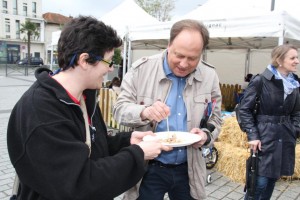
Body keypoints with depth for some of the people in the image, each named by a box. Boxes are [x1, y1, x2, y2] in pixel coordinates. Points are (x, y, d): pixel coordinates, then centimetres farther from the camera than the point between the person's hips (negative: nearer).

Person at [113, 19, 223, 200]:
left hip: (188, 169, 3)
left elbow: (215, 120, 7)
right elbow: (120, 109, -7)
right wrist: (144, 112, -28)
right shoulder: (142, 68, -10)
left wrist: (206, 135, -15)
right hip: (149, 168, -2)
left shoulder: (210, 76, -2)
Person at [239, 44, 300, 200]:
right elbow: (244, 109, -9)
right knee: (260, 182, -3)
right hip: (265, 136, -6)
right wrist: (252, 135, -13)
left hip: (285, 138, 6)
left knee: (273, 179, 14)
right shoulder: (260, 81, -12)